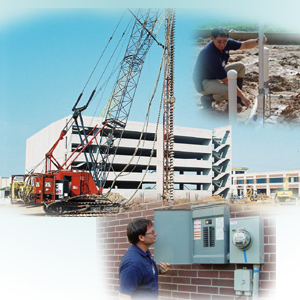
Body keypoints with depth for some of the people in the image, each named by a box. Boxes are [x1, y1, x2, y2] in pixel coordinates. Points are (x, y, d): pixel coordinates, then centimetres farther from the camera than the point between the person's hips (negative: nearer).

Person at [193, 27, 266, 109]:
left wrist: (257, 41, -20)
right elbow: (226, 81, -32)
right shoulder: (210, 55, -35)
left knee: (240, 66, 4)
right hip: (204, 83, -9)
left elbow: (244, 45, 3)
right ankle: (207, 98, -6)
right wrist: (242, 96, -28)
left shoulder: (226, 43, -11)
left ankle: (237, 97, 12)